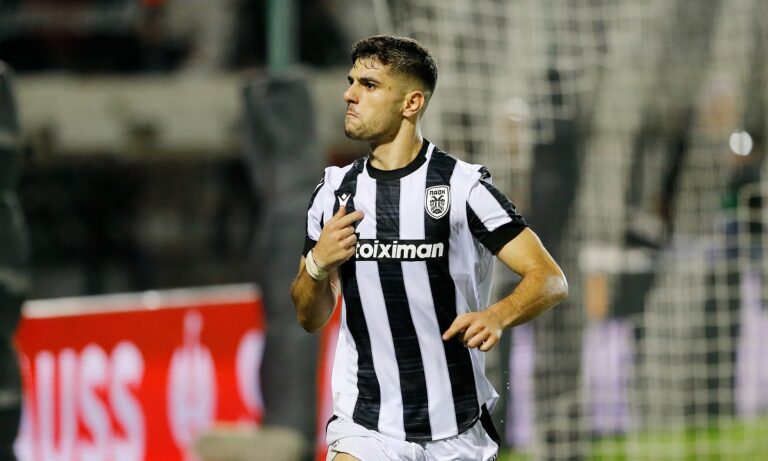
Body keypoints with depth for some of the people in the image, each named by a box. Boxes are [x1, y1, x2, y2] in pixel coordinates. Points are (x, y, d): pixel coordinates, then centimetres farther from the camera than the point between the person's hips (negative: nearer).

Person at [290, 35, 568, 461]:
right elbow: (310, 318, 12)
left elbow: (550, 280, -11)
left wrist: (498, 315, -30)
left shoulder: (462, 184, -7)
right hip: (364, 425, 2)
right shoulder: (334, 190, 6)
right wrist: (318, 264, -9)